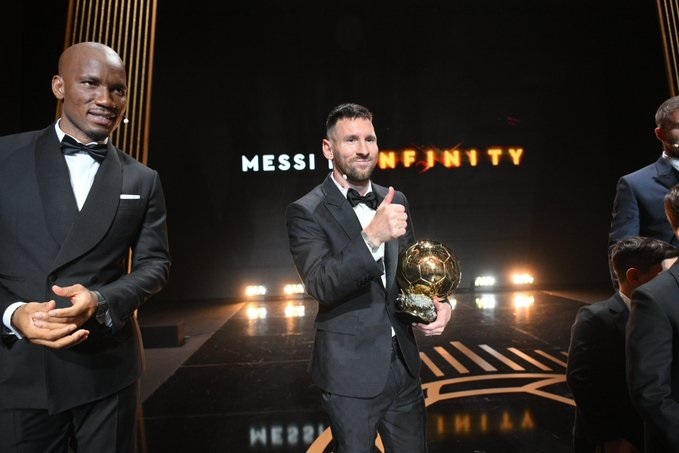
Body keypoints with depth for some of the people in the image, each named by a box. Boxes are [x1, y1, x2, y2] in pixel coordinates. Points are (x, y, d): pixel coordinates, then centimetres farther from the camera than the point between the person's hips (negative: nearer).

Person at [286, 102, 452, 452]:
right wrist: (372, 236, -36)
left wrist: (438, 302, -6)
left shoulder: (395, 200, 4)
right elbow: (320, 285, -24)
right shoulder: (306, 211, -12)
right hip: (351, 371, -5)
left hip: (403, 364, 5)